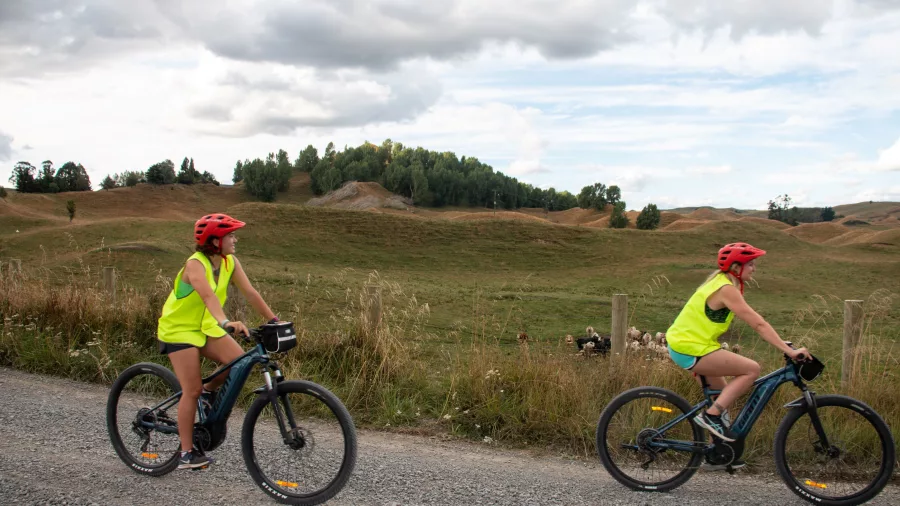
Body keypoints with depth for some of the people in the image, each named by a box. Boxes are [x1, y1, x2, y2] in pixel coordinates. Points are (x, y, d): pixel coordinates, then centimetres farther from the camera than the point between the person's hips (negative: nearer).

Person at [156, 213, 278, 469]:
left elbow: (250, 293, -8)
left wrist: (274, 321, -16)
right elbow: (208, 295, -43)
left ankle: (209, 391, 13)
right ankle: (186, 453, 4)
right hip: (178, 329, -6)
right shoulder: (195, 264, -26)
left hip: (206, 326, 6)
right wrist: (226, 323, -58)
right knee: (192, 391, -8)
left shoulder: (230, 262, -5)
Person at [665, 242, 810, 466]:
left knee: (722, 393, 20)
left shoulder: (720, 281, 15)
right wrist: (790, 351, -20)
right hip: (692, 349, -10)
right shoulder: (727, 289, -17)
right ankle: (711, 415, -8)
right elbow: (759, 325, -20)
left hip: (680, 343, 10)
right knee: (752, 370, -11)